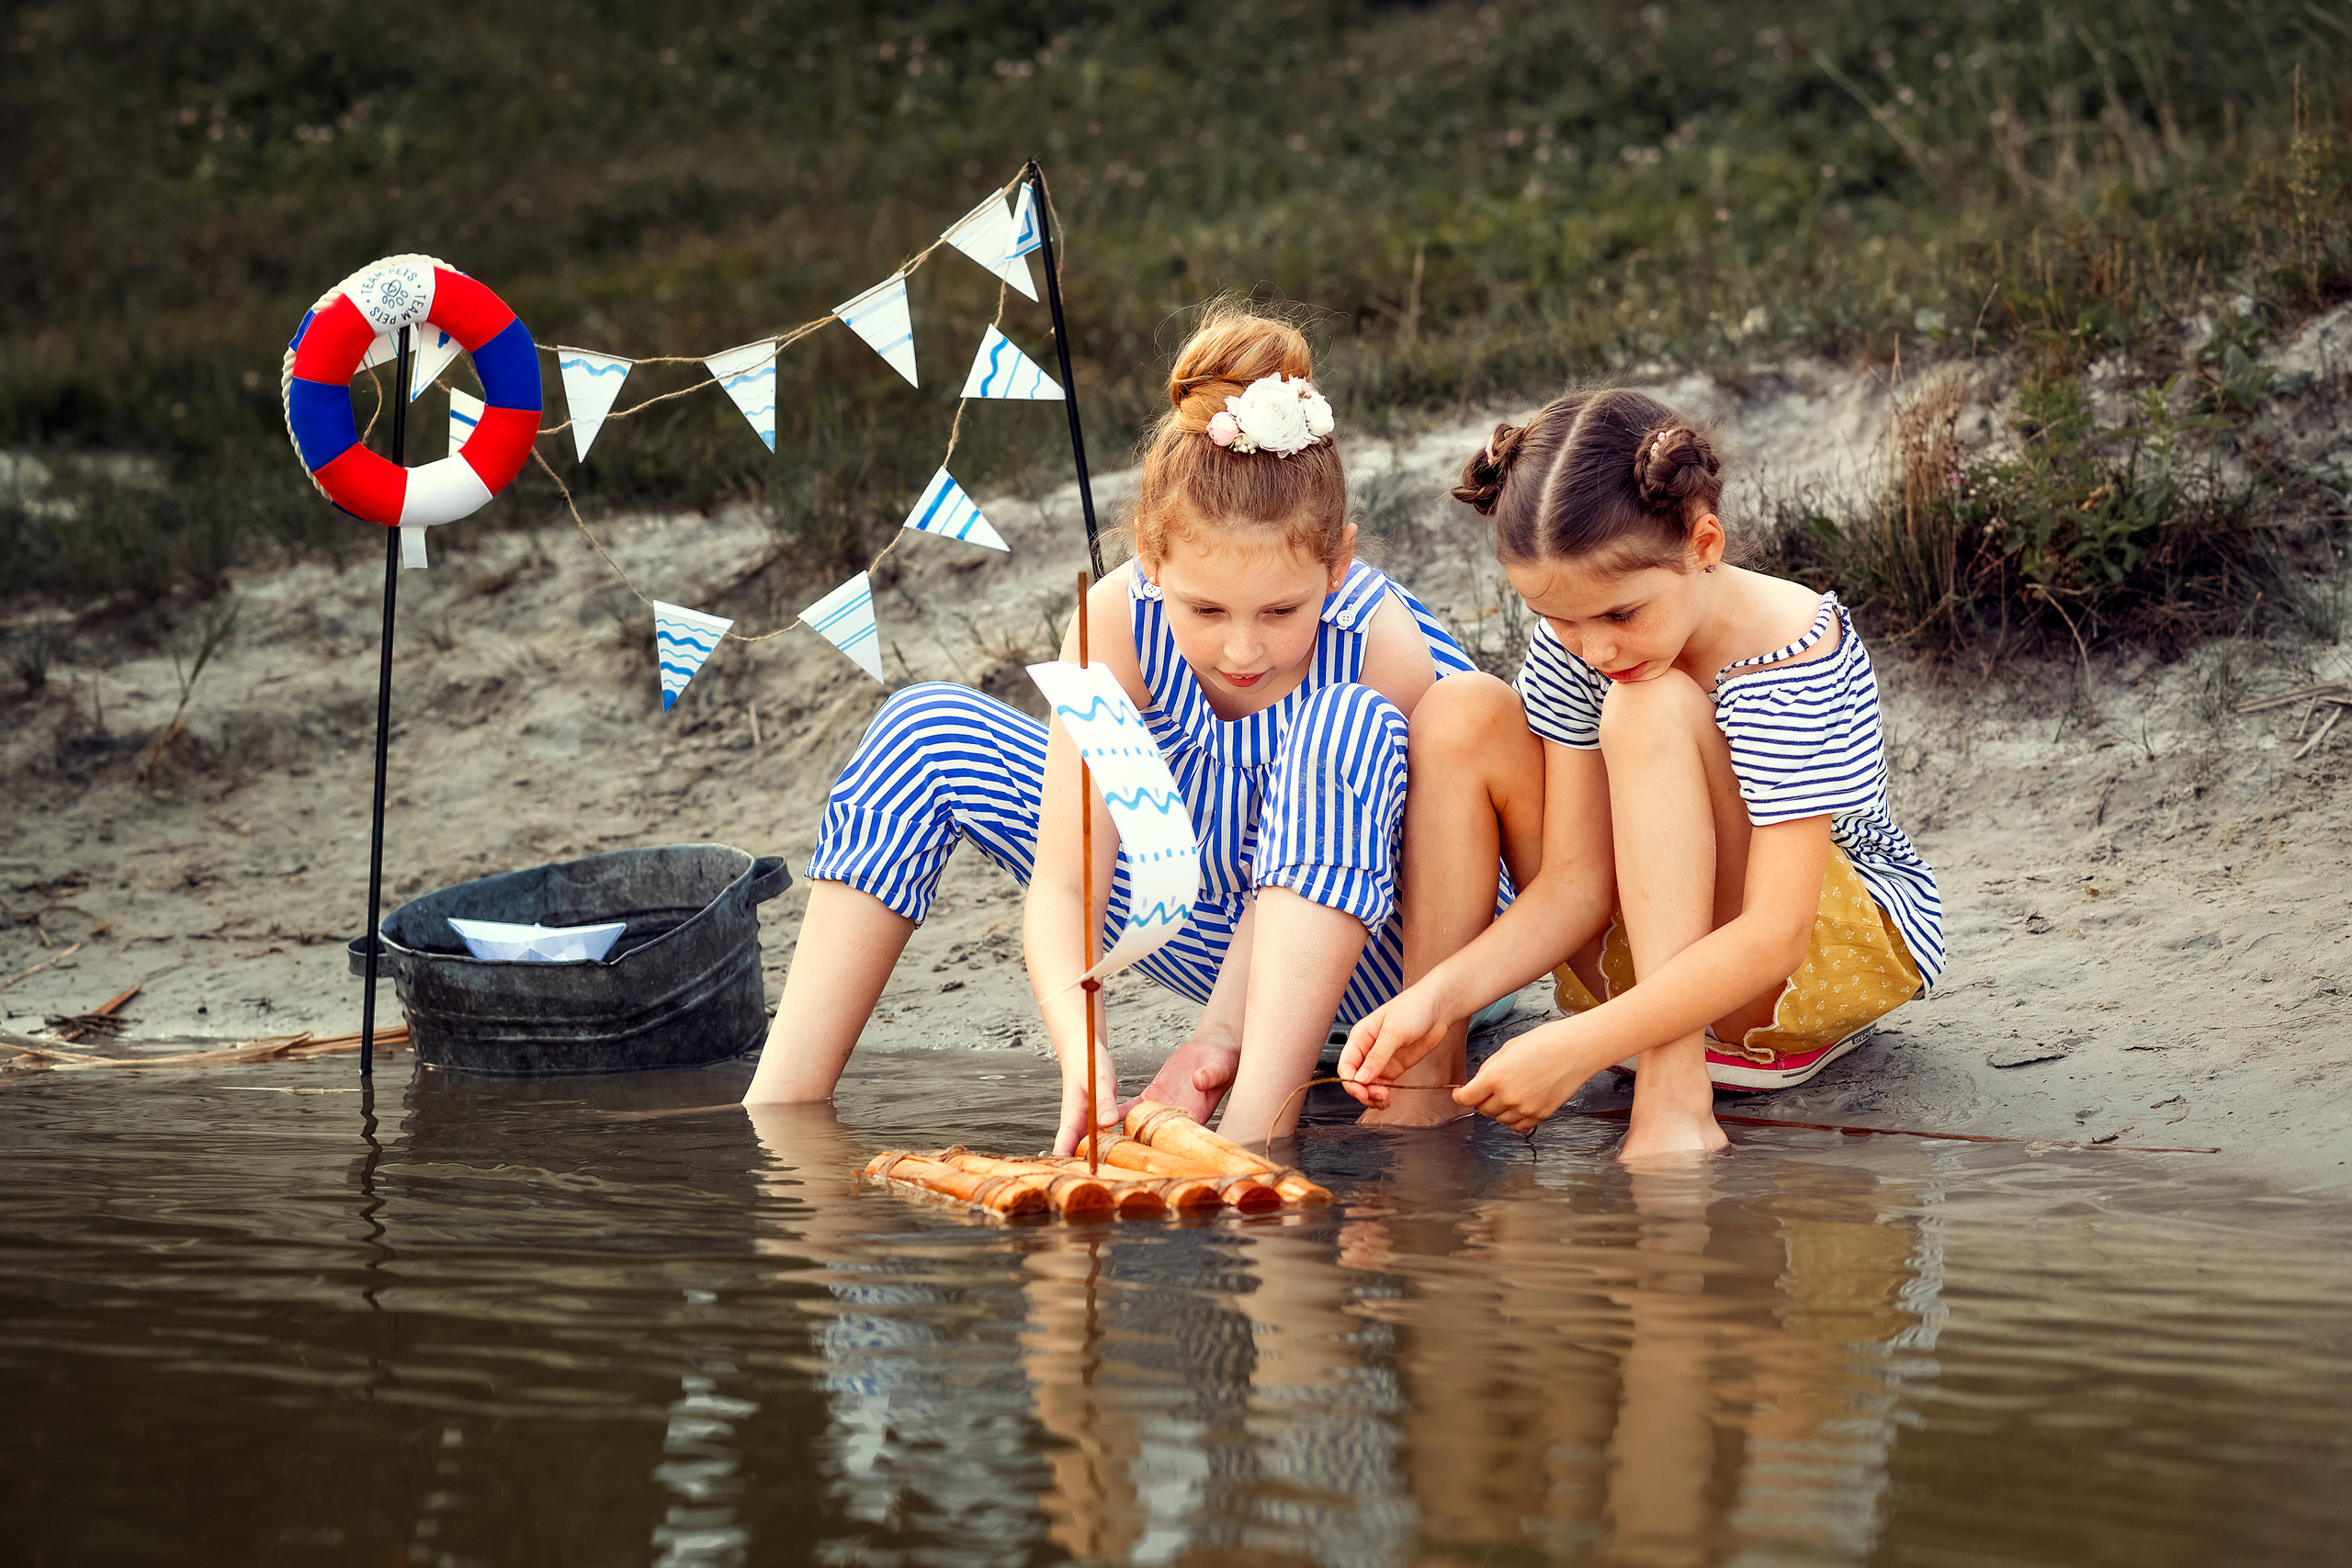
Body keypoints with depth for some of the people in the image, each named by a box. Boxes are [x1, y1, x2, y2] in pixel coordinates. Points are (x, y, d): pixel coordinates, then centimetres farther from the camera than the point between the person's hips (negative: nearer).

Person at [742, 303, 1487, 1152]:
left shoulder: (1385, 644, -30)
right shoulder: (1118, 618, -24)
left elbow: (1308, 869, -26)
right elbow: (1063, 886, -28)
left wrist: (1220, 1035, -42)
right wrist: (1080, 1042, -47)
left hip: (1361, 949, -3)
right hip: (1205, 923, 3)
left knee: (1347, 725, -36)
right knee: (928, 731, -13)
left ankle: (1259, 1132, -42)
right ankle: (783, 1102, -15)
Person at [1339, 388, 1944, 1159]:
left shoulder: (1791, 656, -28)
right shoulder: (1570, 645, -11)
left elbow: (1774, 936, -33)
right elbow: (1577, 881, -12)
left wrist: (1581, 1046, -40)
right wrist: (1439, 995, -29)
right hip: (1643, 957, 6)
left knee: (1652, 708, -30)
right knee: (1462, 714, -13)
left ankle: (1674, 1106, -37)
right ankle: (1427, 1075, -20)